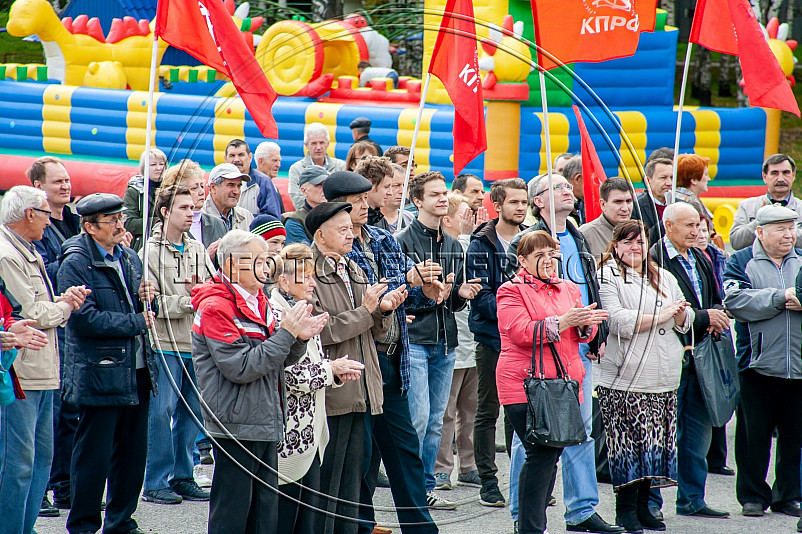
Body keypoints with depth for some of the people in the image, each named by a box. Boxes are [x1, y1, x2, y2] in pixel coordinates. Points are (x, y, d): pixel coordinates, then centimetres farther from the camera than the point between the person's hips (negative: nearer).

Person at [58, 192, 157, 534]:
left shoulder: (130, 259, 14)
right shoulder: (75, 264, -11)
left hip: (137, 373, 8)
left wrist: (146, 299, 1)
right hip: (99, 375, -8)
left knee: (133, 451, 13)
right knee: (94, 455, -2)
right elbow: (86, 319, -19)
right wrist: (137, 322, -14)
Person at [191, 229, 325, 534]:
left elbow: (278, 361, 19)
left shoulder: (258, 302, 15)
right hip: (236, 426, -9)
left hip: (266, 423, 9)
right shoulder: (216, 307, -13)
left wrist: (299, 339, -1)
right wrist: (285, 334, -18)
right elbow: (241, 368, -21)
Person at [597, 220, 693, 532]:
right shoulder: (607, 277, -1)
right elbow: (618, 321, -14)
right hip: (625, 376, -6)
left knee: (654, 439, 5)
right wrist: (661, 316, -12)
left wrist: (680, 314, -5)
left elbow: (686, 322, 19)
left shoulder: (664, 278, 19)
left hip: (663, 378, 6)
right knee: (628, 441, -8)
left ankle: (643, 506, 13)